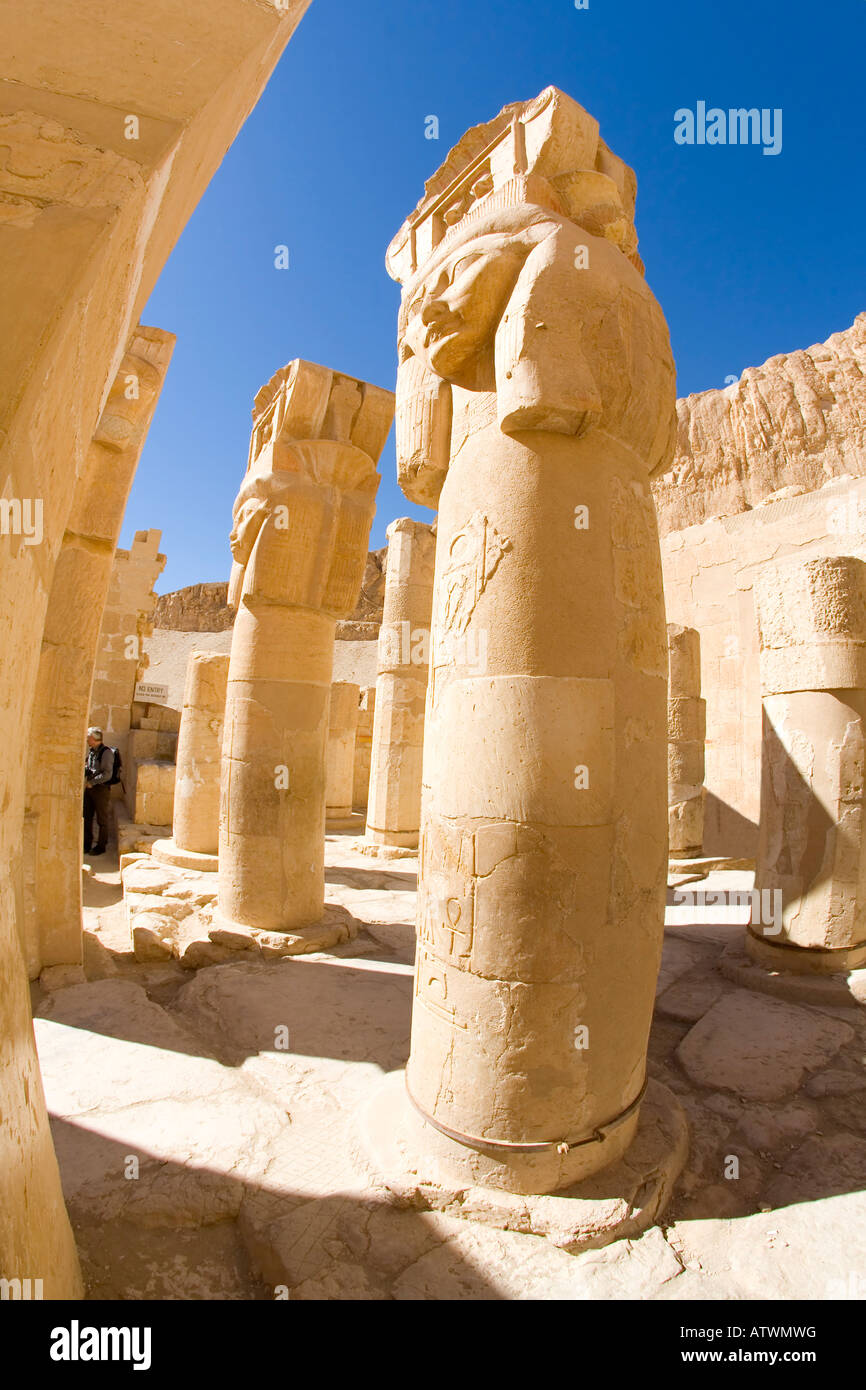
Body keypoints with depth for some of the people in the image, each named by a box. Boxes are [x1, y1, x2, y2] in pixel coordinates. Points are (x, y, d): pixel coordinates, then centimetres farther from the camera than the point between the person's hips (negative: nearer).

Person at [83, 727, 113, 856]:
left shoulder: (106, 752, -15)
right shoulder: (91, 751, 11)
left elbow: (107, 774, -21)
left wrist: (92, 782, -19)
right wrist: (84, 769, 1)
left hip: (101, 788, -8)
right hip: (90, 787, 8)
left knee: (102, 819, 3)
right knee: (87, 817, 13)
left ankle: (101, 846, 13)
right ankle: (87, 844, 25)